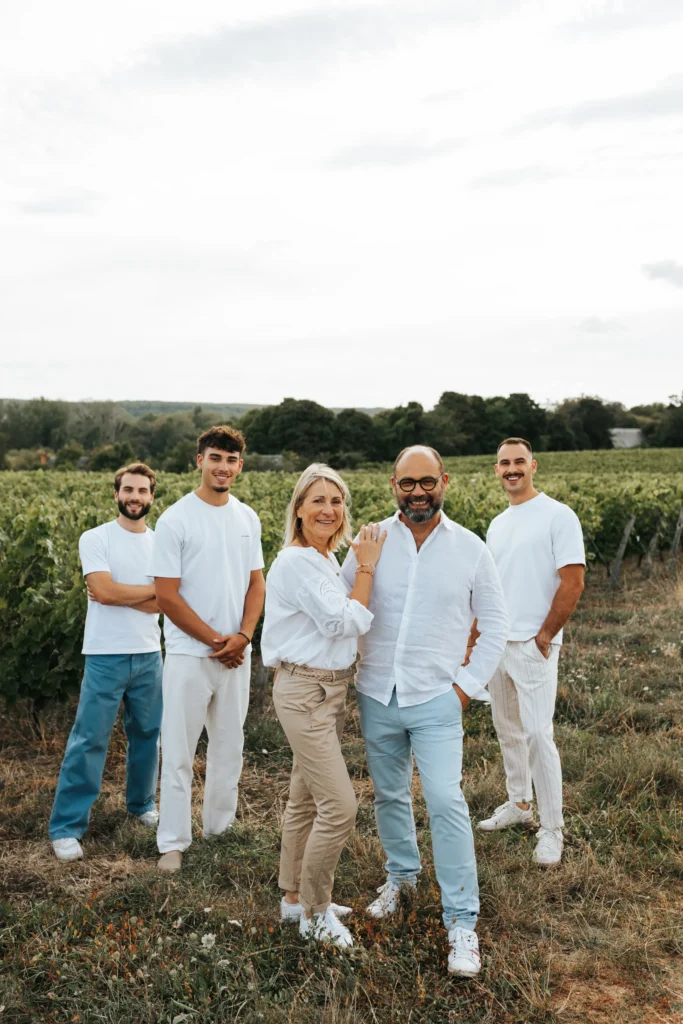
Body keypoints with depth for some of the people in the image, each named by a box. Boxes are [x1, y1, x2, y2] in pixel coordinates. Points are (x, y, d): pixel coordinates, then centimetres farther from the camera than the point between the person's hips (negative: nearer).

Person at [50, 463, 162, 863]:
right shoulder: (95, 539, -4)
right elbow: (103, 590, -18)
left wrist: (120, 594, -14)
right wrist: (151, 589, -8)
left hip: (149, 655, 4)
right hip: (106, 655, -4)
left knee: (148, 734, 15)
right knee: (90, 739, -4)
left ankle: (142, 804, 35)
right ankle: (67, 826, 4)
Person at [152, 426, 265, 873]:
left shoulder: (248, 518, 6)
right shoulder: (176, 520, -10)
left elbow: (256, 583, 9)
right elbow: (167, 595, -12)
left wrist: (242, 637, -8)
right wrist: (216, 640, -12)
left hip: (237, 655, 5)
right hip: (189, 655, -5)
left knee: (229, 747, 15)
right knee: (179, 753, 2)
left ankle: (220, 830, 30)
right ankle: (173, 843, 13)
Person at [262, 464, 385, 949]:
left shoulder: (327, 559, 11)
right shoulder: (296, 562, -18)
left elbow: (348, 619, 11)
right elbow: (345, 622, -20)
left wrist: (365, 564, 3)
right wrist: (366, 566, -13)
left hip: (332, 688, 10)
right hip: (305, 691, -9)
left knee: (306, 799, 18)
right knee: (339, 805, -9)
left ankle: (295, 898, 31)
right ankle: (316, 914, 9)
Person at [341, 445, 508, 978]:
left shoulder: (470, 548, -4)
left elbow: (495, 624, 3)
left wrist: (468, 684, -4)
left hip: (436, 699, -2)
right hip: (377, 697, 2)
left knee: (446, 803, -9)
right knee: (389, 796, 17)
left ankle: (462, 922, 4)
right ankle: (400, 874, 42)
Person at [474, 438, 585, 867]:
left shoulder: (558, 516, -9)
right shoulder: (496, 525, 13)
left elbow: (573, 582, -14)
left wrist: (545, 636, -12)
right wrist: (473, 640, 13)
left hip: (534, 646, -7)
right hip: (497, 643, 7)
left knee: (538, 735, -8)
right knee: (508, 730, 16)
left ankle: (552, 830, 4)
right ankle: (519, 804, 32)